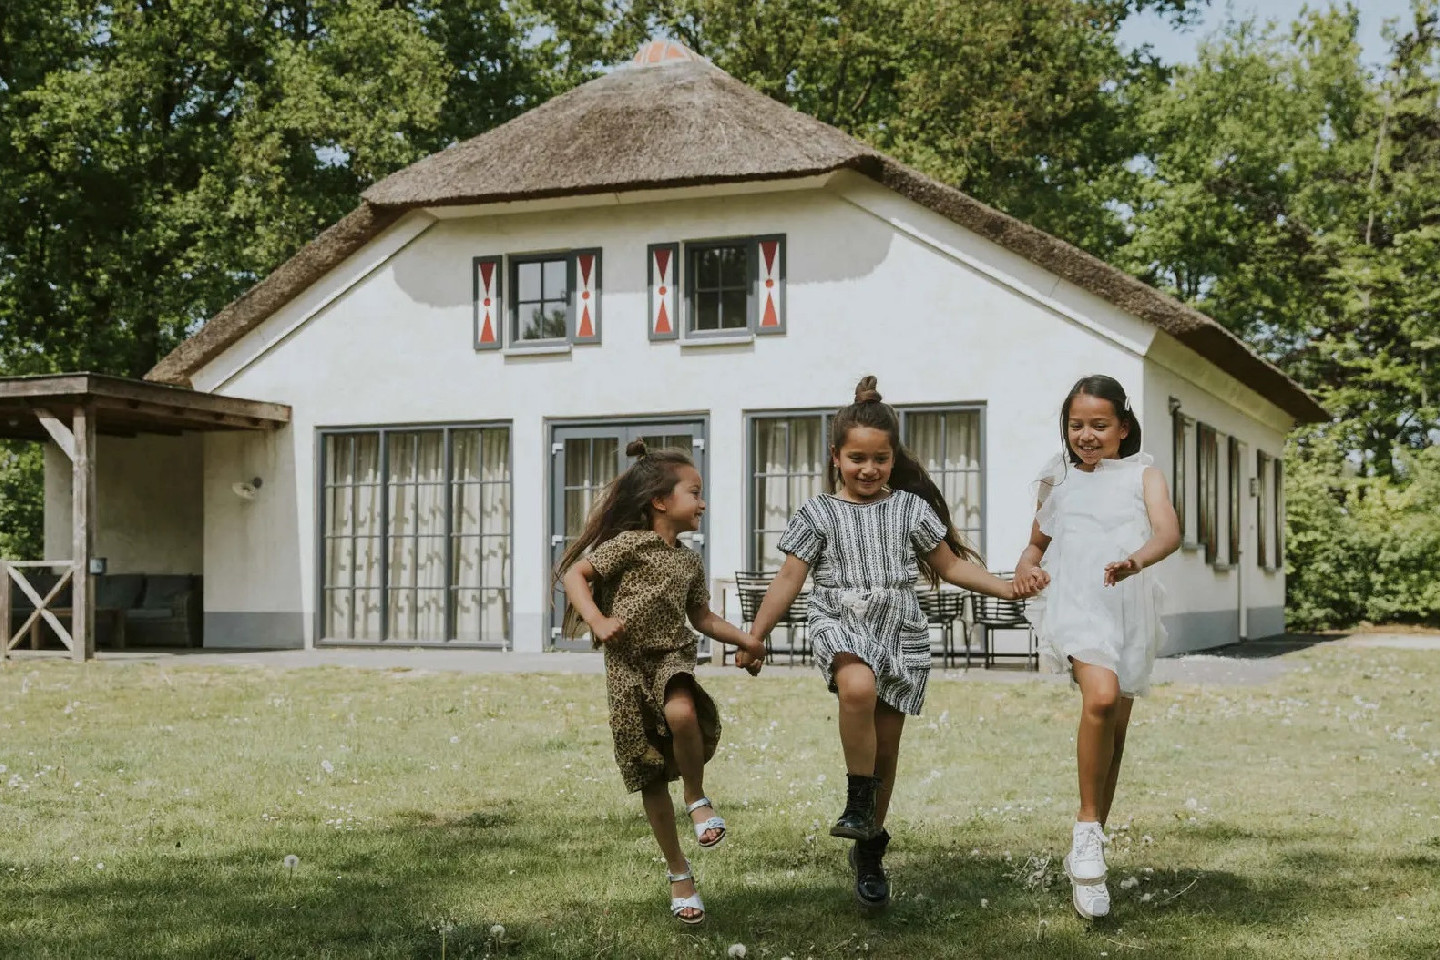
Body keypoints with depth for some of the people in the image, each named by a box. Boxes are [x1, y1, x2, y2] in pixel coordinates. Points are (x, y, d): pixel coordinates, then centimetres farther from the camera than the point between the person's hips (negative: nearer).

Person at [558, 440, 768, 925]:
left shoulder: (689, 561, 11)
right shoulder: (630, 543, -6)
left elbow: (702, 617, 21)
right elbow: (575, 574, -10)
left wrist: (744, 638, 7)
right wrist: (596, 620, -23)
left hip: (672, 656, 3)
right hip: (628, 666, -3)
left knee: (682, 713, -34)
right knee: (651, 776, 2)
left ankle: (698, 799, -8)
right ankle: (678, 872, 15)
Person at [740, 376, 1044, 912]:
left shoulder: (911, 507, 7)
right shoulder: (818, 514, 3)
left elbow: (950, 565, 13)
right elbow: (789, 579, 4)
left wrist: (1008, 588, 2)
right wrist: (754, 636, -2)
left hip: (899, 630, 2)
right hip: (841, 625, -2)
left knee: (886, 746, 6)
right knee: (858, 686, -36)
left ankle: (869, 851, 25)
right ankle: (858, 802, -19)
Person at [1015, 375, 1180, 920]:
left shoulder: (1142, 476, 8)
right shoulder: (1059, 483, 15)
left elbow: (1169, 532, -10)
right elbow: (1037, 543, 27)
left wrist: (1136, 560, -32)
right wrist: (1025, 568, 3)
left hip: (1129, 609, 1)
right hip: (1074, 605, -1)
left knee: (1114, 731, 6)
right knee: (1101, 696, -28)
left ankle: (1087, 854, 21)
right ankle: (1087, 829, -17)